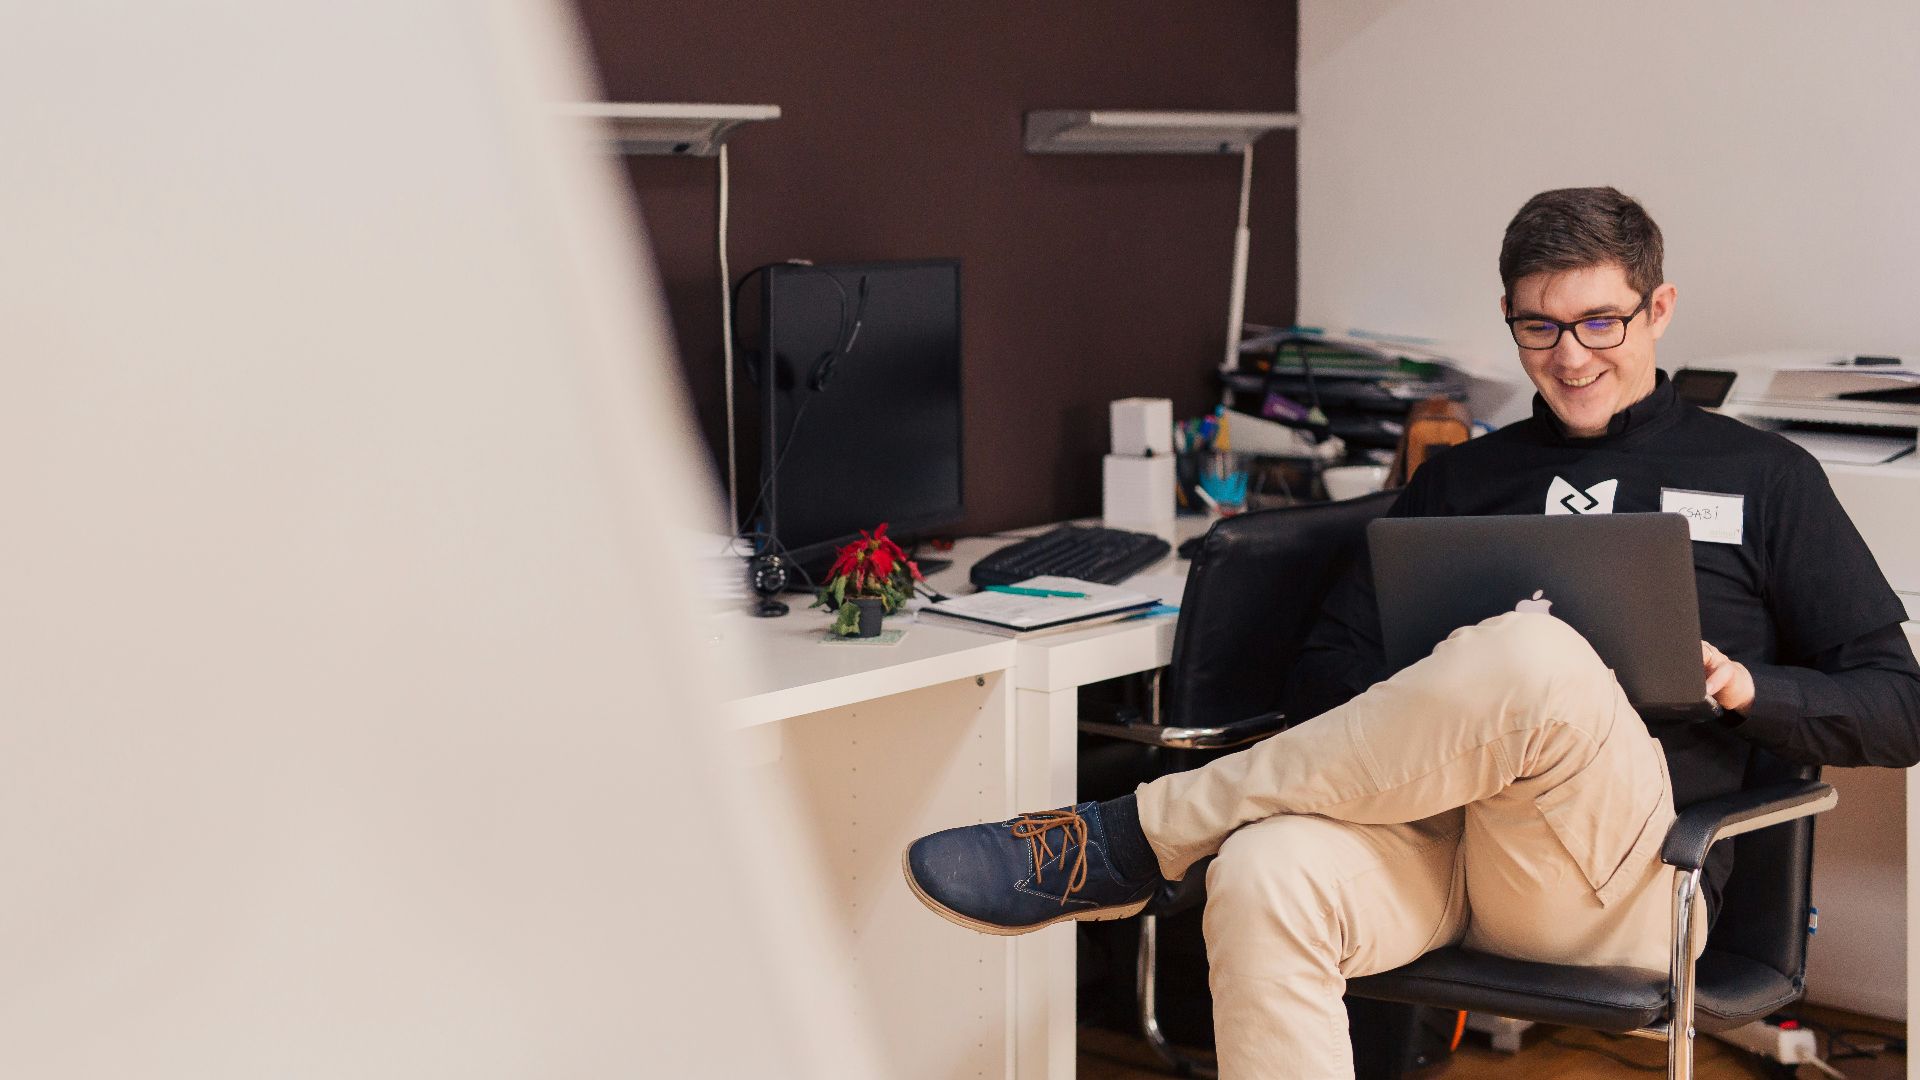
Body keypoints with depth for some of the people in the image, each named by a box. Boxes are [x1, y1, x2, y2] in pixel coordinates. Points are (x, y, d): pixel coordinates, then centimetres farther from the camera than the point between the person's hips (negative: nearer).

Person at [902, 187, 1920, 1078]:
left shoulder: (1761, 478, 17)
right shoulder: (1459, 478, 24)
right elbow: (1323, 672, 17)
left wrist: (1743, 686, -6)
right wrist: (1439, 698, -6)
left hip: (1621, 872, -2)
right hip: (1428, 820, 3)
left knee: (1533, 656, -36)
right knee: (1265, 876, -34)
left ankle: (1130, 839, -23)